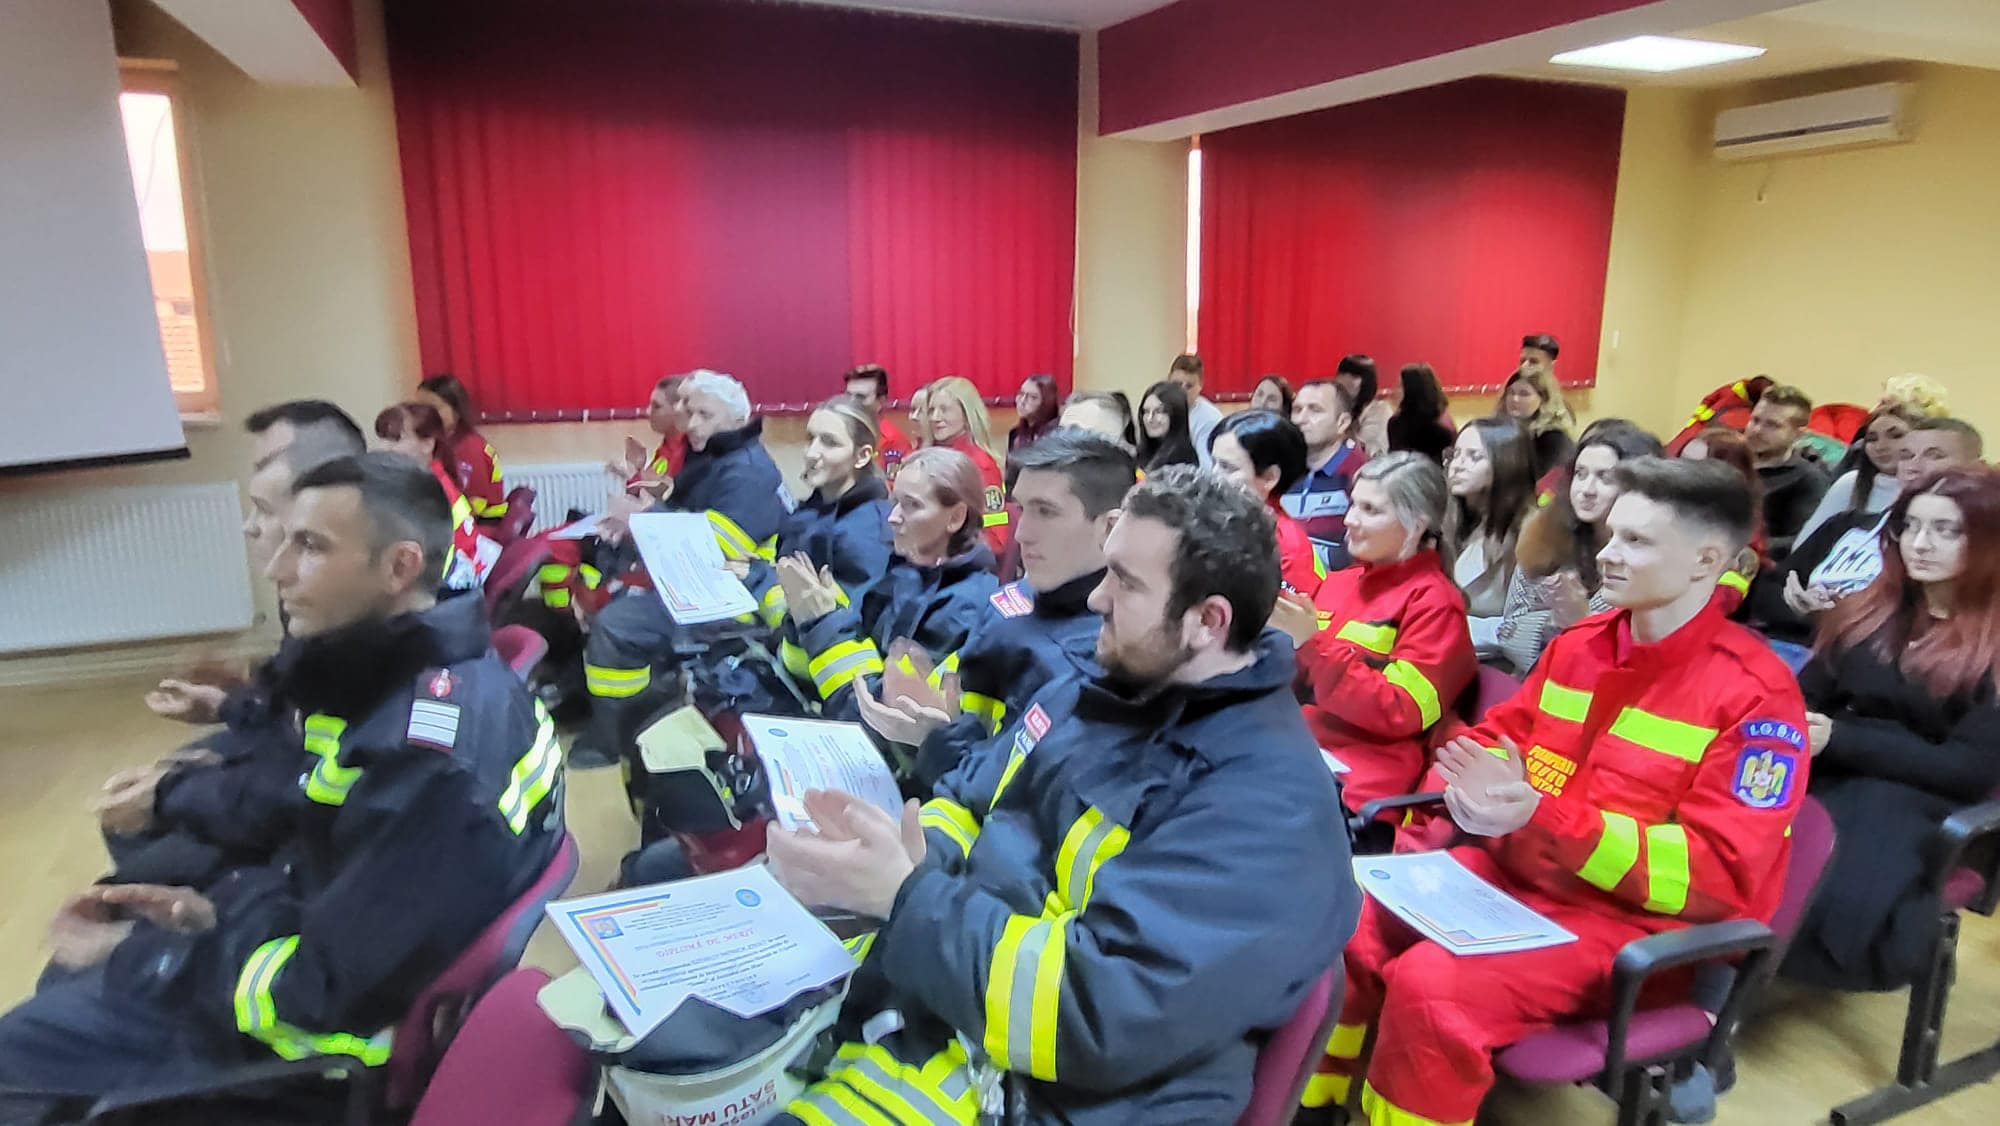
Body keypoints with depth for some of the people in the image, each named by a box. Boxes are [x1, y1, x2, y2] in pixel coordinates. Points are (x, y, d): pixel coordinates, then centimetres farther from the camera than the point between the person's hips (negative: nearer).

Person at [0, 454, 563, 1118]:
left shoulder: (438, 748, -32)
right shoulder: (408, 675, -1)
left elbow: (330, 990, -26)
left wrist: (136, 957, -13)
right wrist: (219, 908, 0)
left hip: (348, 1034, -8)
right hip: (321, 940, 9)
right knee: (75, 972, 22)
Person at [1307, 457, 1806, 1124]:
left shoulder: (1756, 695, -13)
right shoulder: (1579, 644, 7)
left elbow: (1721, 874, -18)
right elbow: (1503, 735, 17)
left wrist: (1543, 816, -28)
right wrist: (1477, 782, -10)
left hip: (1636, 923, -6)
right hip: (1509, 871, 7)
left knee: (1428, 989, -28)